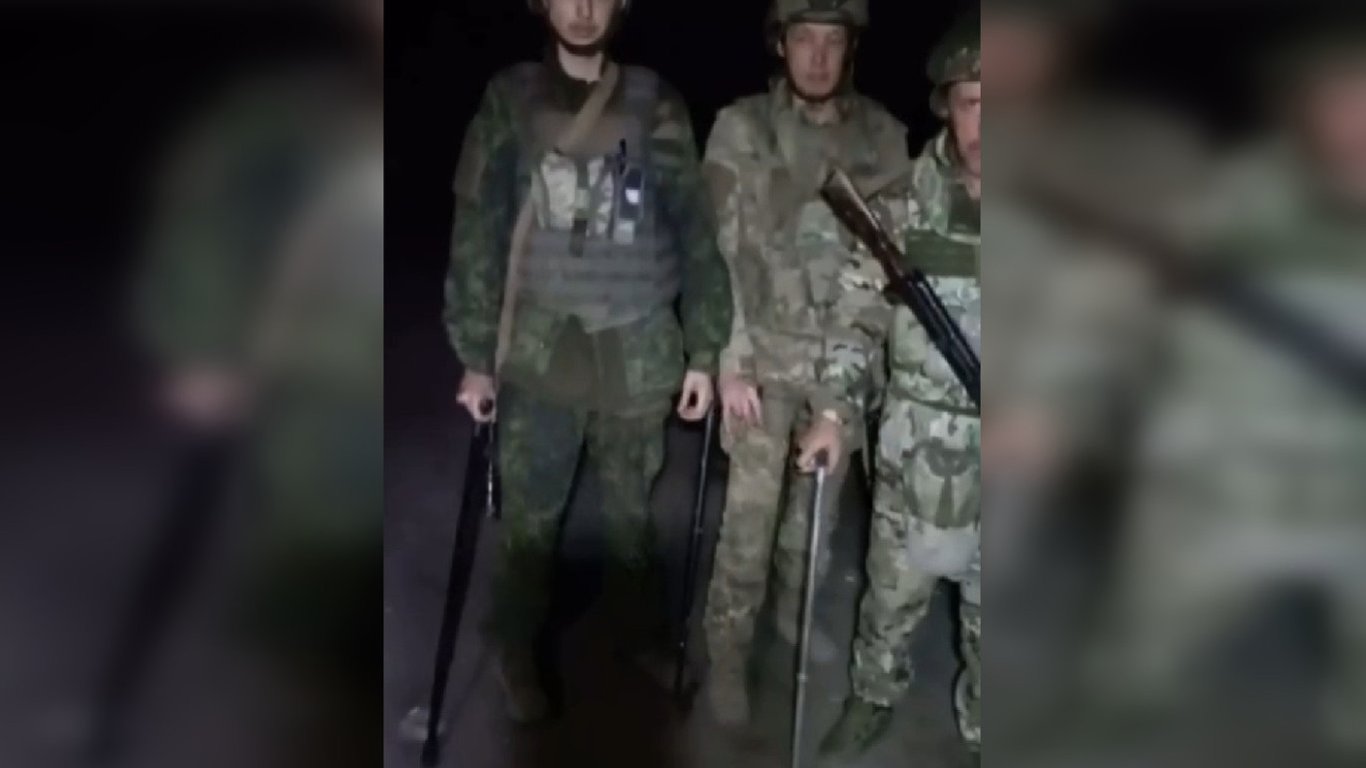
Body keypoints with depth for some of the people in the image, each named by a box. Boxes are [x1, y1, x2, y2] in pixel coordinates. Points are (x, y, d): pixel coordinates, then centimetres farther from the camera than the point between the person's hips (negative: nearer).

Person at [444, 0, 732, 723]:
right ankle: (518, 661, 26)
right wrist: (476, 355, 0)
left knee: (631, 515, 12)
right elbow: (477, 232, 2)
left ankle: (640, 649, 34)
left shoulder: (655, 105, 3)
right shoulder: (509, 99, 2)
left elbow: (694, 231, 4)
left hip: (638, 352, 1)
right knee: (528, 520, 3)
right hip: (539, 351, 0)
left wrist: (704, 351, 0)